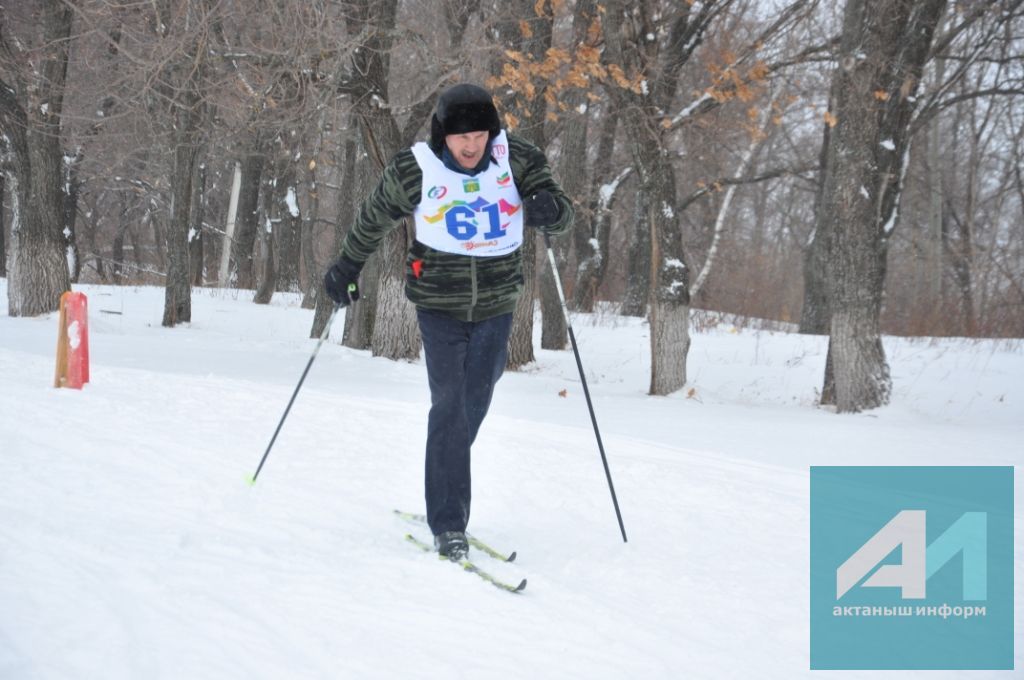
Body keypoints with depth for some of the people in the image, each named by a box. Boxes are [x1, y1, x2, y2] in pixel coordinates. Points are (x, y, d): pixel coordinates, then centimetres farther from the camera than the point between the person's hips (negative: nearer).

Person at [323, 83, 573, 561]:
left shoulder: (517, 160, -9)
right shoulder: (415, 170, -11)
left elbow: (561, 214, -6)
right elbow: (374, 218, 7)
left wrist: (549, 210, -31)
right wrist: (347, 267, 16)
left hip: (495, 305, 3)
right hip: (439, 303, -3)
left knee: (474, 406, 14)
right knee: (449, 404, -12)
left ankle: (445, 488, 35)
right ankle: (447, 523, -9)